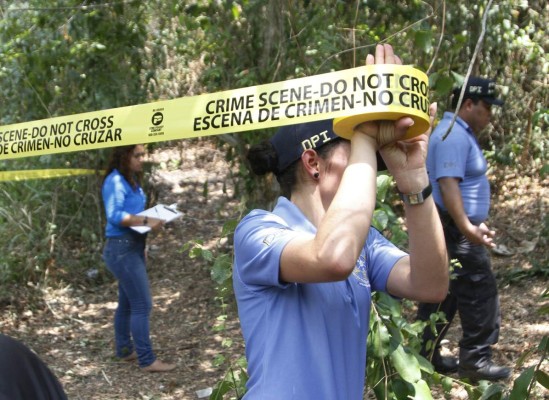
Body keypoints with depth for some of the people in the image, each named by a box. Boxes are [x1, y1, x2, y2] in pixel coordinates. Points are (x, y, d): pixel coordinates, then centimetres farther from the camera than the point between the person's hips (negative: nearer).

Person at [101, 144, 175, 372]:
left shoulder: (131, 180, 13)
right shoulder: (115, 181, -15)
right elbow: (114, 215, -25)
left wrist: (154, 216, 4)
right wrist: (146, 222, -30)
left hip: (133, 247, 10)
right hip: (122, 248, -10)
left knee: (127, 303, 17)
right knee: (142, 305, -8)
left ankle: (124, 350, 29)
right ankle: (147, 360, -2)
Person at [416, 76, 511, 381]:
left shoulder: (459, 132, 18)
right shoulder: (454, 135, -16)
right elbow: (448, 184, -27)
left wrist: (474, 223, 28)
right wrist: (467, 227, -33)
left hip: (454, 228, 11)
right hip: (453, 230, -11)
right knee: (479, 293, -4)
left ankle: (426, 355, 21)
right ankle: (475, 360, 4)